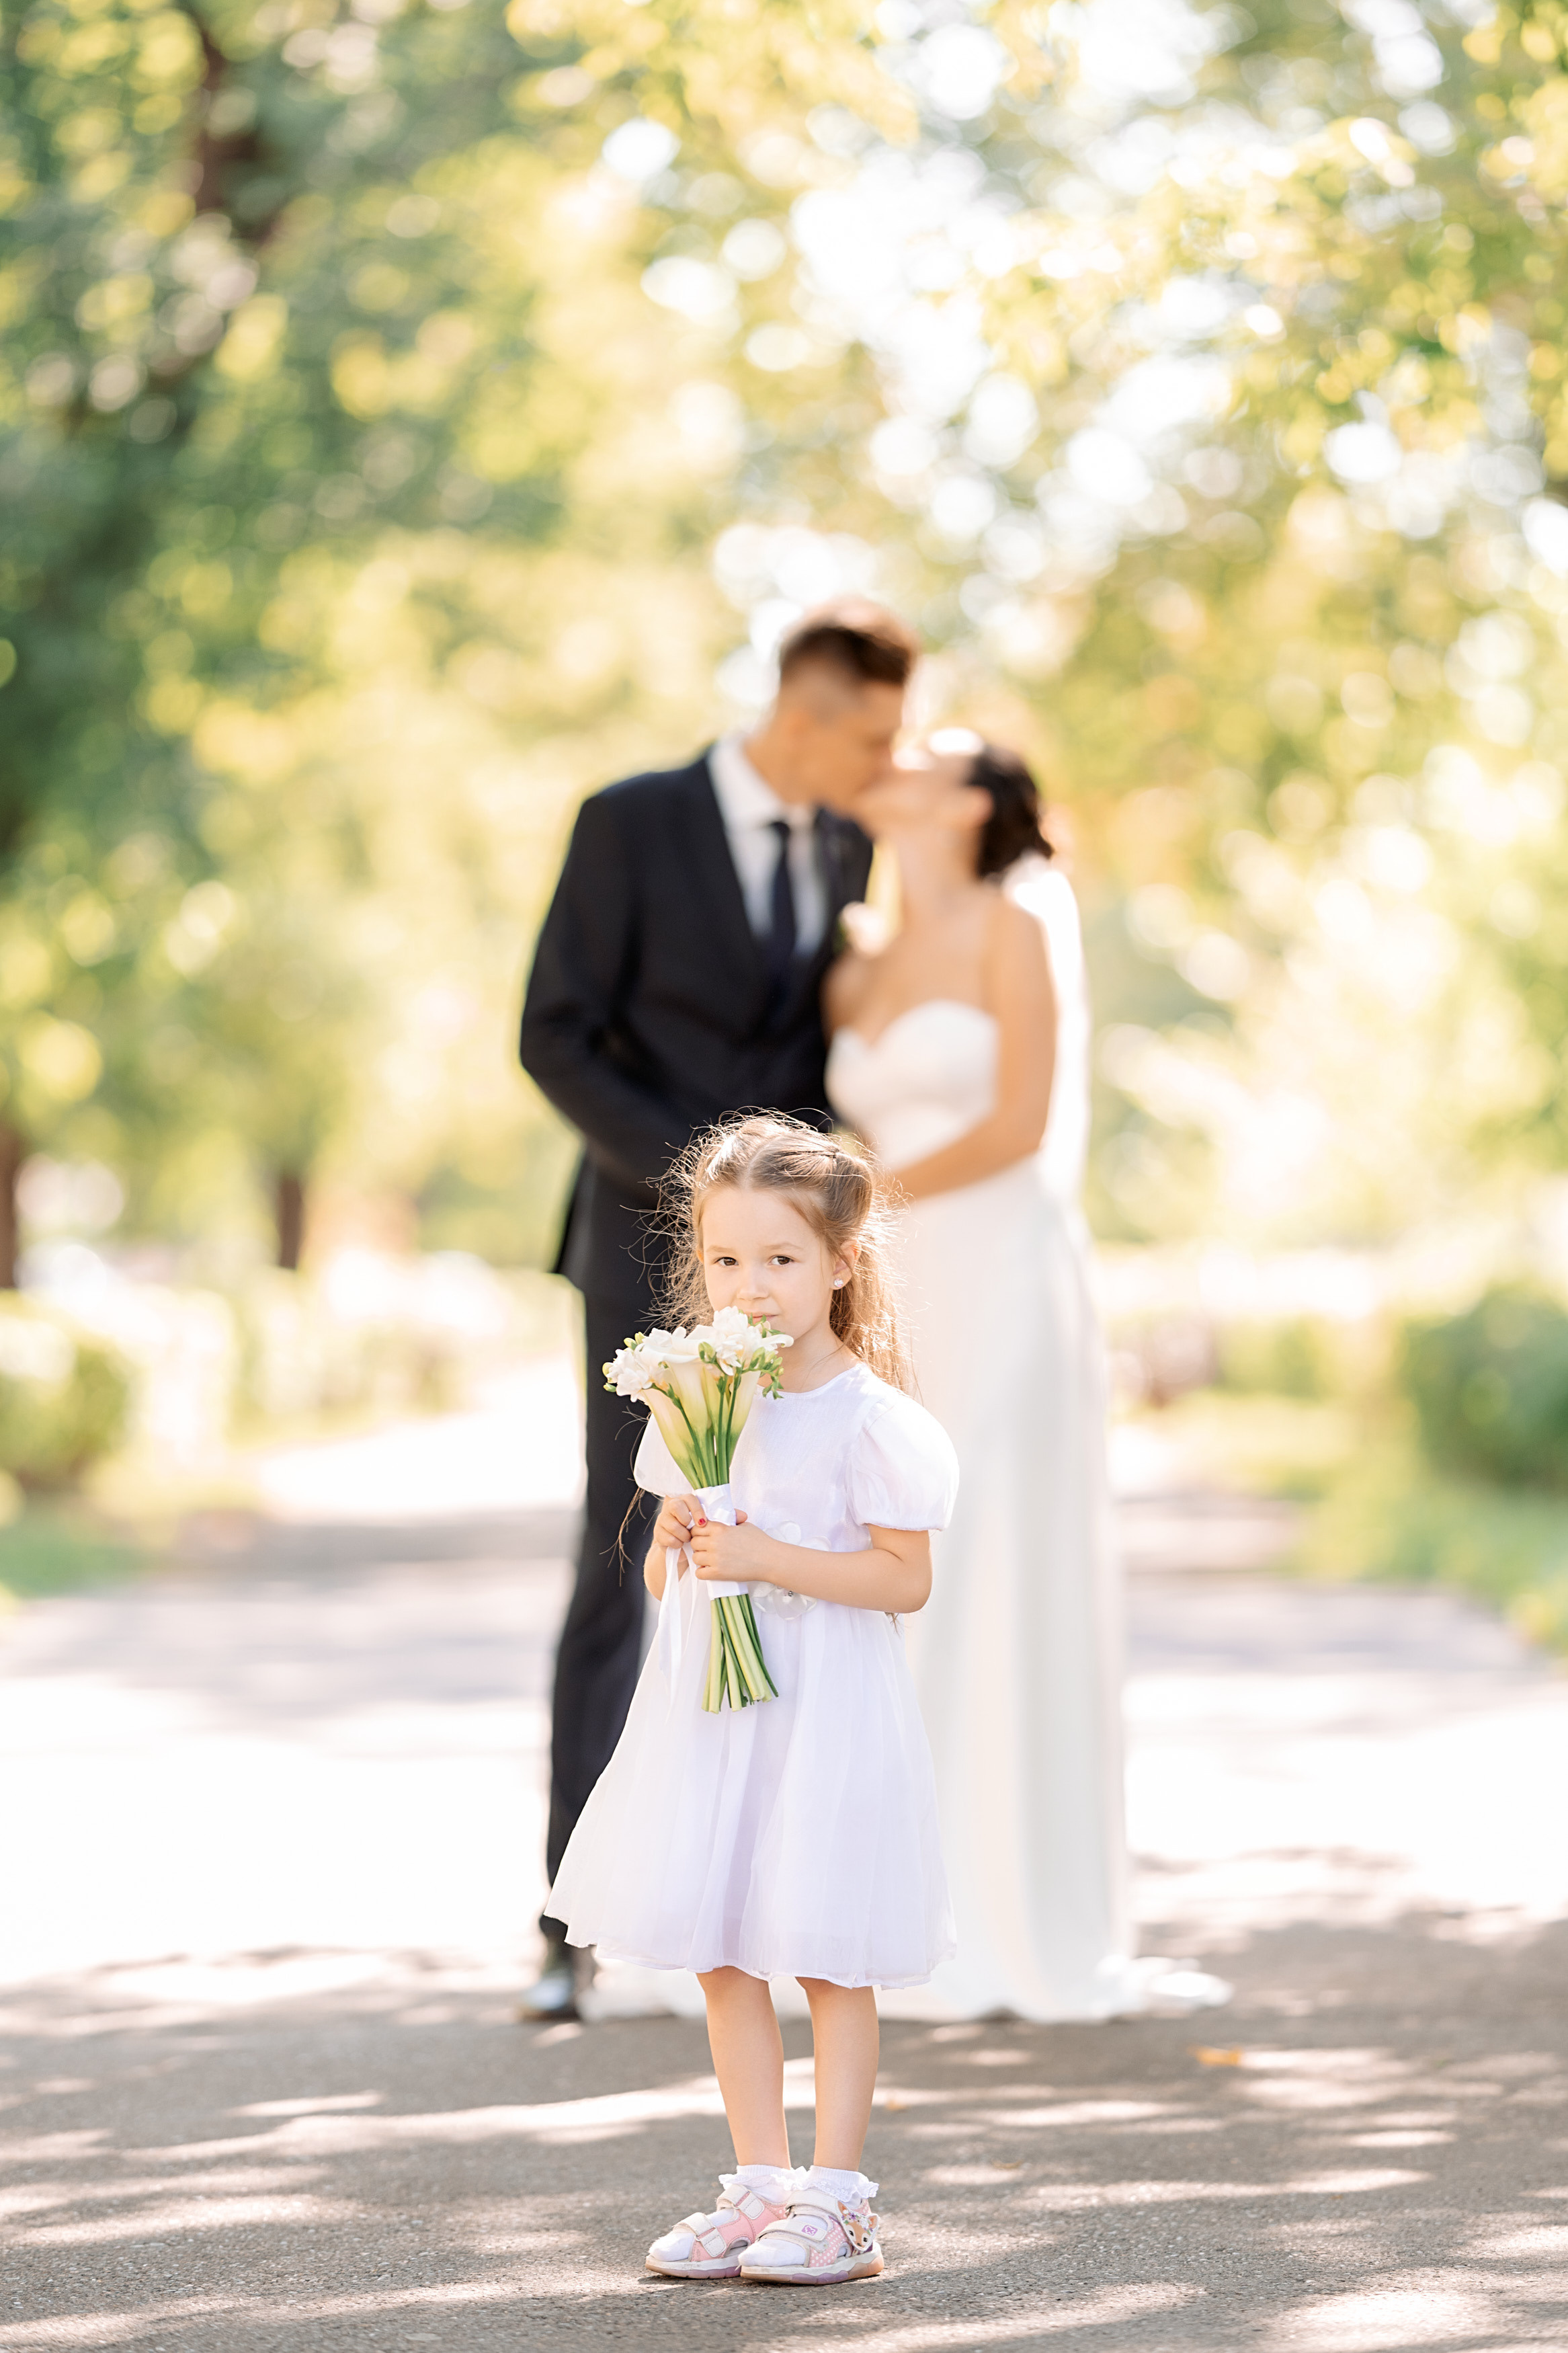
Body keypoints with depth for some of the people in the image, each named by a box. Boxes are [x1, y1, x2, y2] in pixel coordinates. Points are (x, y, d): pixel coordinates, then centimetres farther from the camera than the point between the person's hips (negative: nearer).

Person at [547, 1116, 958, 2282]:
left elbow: (906, 1578, -15)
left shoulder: (870, 1420, -12)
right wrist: (675, 1544, -7)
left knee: (828, 1957, 1)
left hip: (825, 1709, -6)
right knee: (719, 1955, 9)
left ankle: (835, 2196, 9)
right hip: (707, 1703, 6)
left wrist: (769, 1558, -23)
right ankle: (760, 2183, 19)